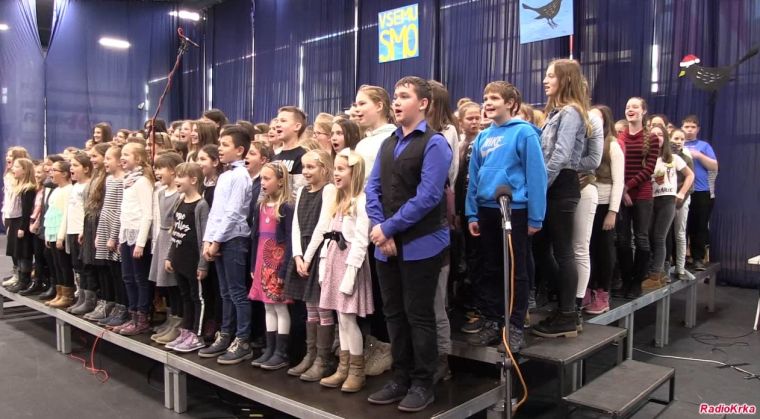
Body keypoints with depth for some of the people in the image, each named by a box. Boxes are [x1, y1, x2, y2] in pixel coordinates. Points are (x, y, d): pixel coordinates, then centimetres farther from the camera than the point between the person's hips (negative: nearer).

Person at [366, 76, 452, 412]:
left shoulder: (434, 143, -8)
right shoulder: (387, 144, 14)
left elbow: (427, 197, -17)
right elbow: (373, 188, 7)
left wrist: (388, 228, -15)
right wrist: (379, 229, -8)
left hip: (420, 243, -7)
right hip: (387, 244, 7)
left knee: (419, 316, 3)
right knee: (394, 314, 13)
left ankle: (422, 384, 18)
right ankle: (401, 379, 27)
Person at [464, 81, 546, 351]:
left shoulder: (524, 132, -9)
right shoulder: (482, 137, 9)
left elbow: (536, 175, -12)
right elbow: (474, 177, 11)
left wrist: (535, 217, -14)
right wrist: (472, 214, 6)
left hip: (515, 211, -6)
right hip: (487, 211, 6)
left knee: (516, 271, 6)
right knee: (490, 270, 14)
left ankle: (515, 327, 17)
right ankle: (491, 321, 26)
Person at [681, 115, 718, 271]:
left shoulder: (704, 145, 9)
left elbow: (715, 167, 1)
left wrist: (699, 155, -10)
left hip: (701, 192, 0)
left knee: (700, 227, 2)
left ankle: (698, 258, 8)